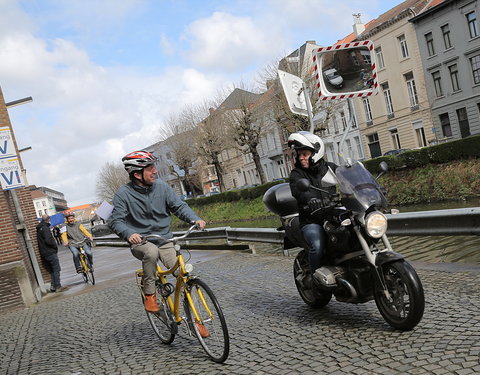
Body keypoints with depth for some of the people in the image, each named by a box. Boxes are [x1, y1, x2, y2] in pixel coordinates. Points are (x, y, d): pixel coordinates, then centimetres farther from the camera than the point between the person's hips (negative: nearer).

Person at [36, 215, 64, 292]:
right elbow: (48, 240, -25)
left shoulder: (39, 229, 14)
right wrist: (56, 246, -10)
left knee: (51, 271, 15)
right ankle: (57, 287, -2)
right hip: (50, 252, -9)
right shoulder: (45, 228, -16)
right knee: (56, 269, -2)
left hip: (43, 253, 9)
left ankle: (53, 287, 16)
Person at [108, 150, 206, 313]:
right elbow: (115, 221, -14)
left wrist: (195, 219, -19)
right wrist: (129, 234, -35)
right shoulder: (123, 194, -10)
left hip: (164, 240, 3)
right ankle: (149, 295, -16)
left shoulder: (161, 186, -2)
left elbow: (179, 206, 0)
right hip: (141, 242, -2)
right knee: (151, 252, -38)